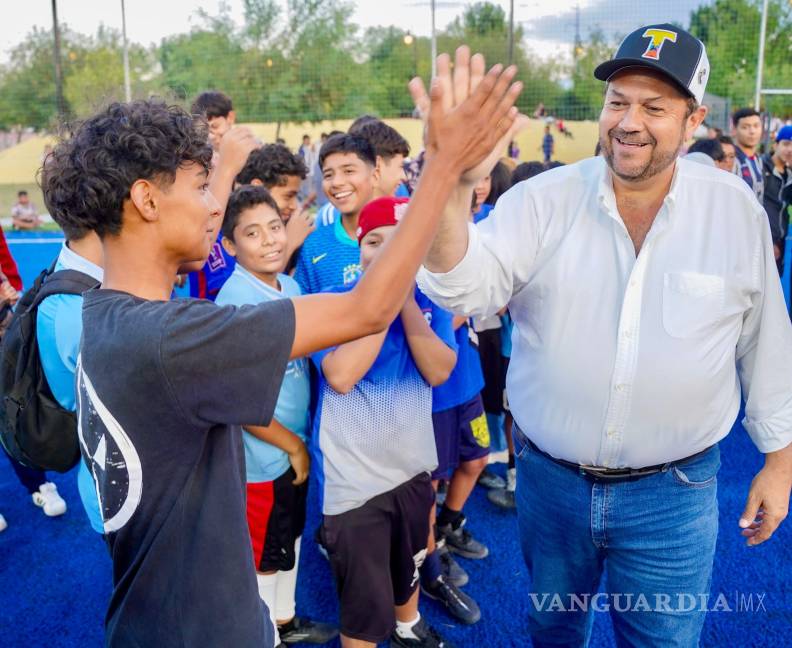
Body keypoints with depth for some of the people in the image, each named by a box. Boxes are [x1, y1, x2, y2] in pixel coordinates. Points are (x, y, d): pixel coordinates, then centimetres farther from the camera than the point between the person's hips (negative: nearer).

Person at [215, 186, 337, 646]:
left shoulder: (291, 286, 0)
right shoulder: (235, 302, -23)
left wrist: (302, 441, 5)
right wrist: (293, 445, -11)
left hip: (297, 446, 7)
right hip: (264, 456, -7)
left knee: (290, 539, 24)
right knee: (265, 554, 13)